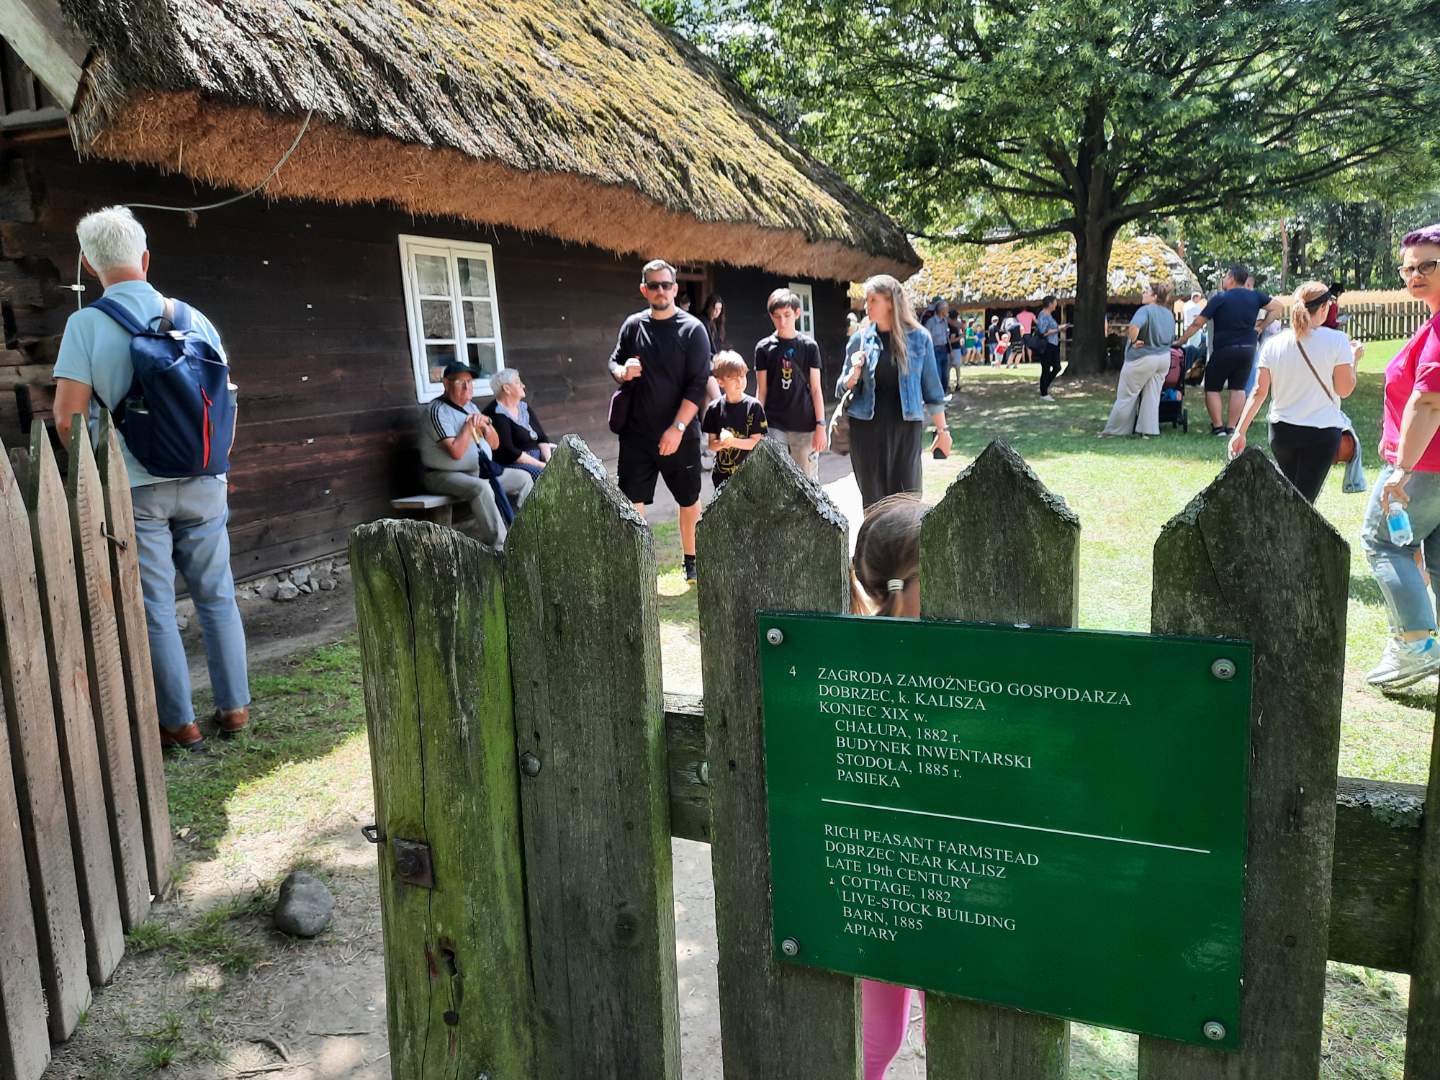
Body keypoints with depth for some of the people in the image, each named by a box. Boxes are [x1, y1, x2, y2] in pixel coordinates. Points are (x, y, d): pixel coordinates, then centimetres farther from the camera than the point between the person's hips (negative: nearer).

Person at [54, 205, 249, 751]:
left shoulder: (86, 324, -7)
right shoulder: (193, 317, 3)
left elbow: (67, 419, -12)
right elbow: (226, 401, 9)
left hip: (133, 487, -3)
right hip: (202, 483, 3)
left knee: (154, 609, 6)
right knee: (217, 597, 13)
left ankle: (179, 723, 12)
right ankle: (234, 706, 18)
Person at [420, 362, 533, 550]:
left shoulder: (470, 407, 15)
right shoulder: (437, 411, -13)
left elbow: (494, 444, 16)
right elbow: (456, 452, -23)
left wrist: (486, 424, -4)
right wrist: (470, 425, -13)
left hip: (481, 471, 9)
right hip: (446, 476, -9)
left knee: (524, 478, -1)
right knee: (482, 488, -38)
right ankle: (498, 546, -31)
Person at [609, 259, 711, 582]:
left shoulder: (692, 329, -6)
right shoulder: (633, 325, 4)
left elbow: (698, 385, -11)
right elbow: (614, 362, 16)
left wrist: (677, 428, -19)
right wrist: (622, 371, -10)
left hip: (680, 434, -2)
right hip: (637, 433, 2)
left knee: (689, 498, 10)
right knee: (632, 500, -1)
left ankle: (691, 561, 27)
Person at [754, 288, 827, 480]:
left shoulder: (809, 346, 3)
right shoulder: (764, 347, 3)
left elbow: (816, 389, 4)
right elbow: (761, 391, 5)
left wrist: (821, 425, -1)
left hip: (805, 426, 0)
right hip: (774, 426, 0)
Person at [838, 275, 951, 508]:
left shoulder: (919, 338, 1)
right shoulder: (860, 340, 4)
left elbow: (931, 386, 7)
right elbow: (843, 388, 11)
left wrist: (942, 429, 7)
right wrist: (854, 373, -11)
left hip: (906, 427, -1)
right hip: (867, 428, 1)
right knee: (873, 498, 4)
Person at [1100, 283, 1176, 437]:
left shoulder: (1146, 310, -16)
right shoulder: (1169, 314, 10)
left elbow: (1134, 327, -35)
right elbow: (1171, 338, 17)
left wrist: (1134, 341, -19)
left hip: (1142, 358, -7)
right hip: (1164, 359, 7)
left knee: (1126, 396, 2)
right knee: (1152, 396, 9)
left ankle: (1114, 430, 9)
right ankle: (1148, 430, 6)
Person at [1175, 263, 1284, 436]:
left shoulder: (1220, 298, -7)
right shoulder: (1255, 296, 4)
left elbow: (1197, 323, -7)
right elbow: (1276, 307, 11)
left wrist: (1180, 341, 1)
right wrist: (1260, 326, 12)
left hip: (1224, 350, -4)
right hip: (1248, 349, 4)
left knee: (1212, 388, 7)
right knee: (1238, 388, 10)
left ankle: (1218, 427, 2)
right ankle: (1232, 428, 8)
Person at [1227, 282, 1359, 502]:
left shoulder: (1273, 344, 0)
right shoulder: (1336, 341, -10)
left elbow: (1259, 392, -1)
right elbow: (1344, 390, -6)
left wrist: (1240, 431, 2)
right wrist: (1354, 358, 10)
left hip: (1281, 431, 4)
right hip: (1321, 433, -4)